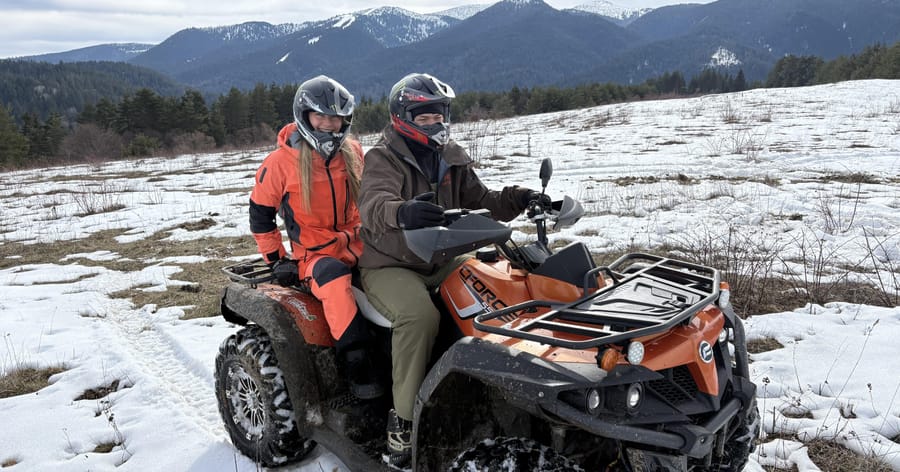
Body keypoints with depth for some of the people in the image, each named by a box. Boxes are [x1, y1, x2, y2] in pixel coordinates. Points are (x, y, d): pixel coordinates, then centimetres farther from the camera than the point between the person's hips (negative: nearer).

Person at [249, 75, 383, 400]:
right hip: (313, 253, -4)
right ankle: (357, 367, -34)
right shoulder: (281, 162, -4)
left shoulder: (353, 152, 8)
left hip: (358, 245, 5)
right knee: (334, 277, -37)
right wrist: (276, 259, 0)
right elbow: (260, 213, 3)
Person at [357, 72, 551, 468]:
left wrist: (518, 200, -10)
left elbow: (479, 201, 11)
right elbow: (373, 206, -29)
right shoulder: (383, 158, -9)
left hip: (443, 261, 6)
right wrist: (402, 212, -54)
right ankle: (404, 420, -20)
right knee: (419, 315, -34)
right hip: (390, 266, -6)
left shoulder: (452, 158, 10)